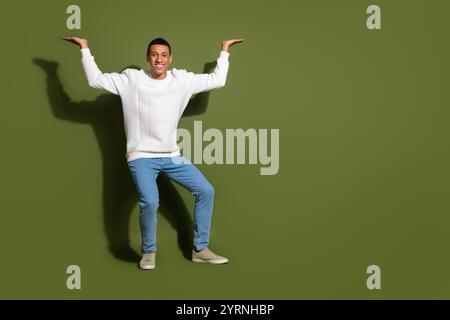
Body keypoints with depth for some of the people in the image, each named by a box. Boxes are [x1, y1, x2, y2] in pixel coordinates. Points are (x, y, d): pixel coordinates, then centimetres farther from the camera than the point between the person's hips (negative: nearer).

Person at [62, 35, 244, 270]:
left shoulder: (182, 80, 6)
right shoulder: (132, 79, -1)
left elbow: (217, 80, 13)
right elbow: (96, 79, -1)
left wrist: (224, 51, 16)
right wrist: (85, 48, 0)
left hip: (172, 156, 4)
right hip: (141, 157, -4)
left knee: (206, 191, -3)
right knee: (149, 202, -27)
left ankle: (200, 249, 12)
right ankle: (148, 252, 0)